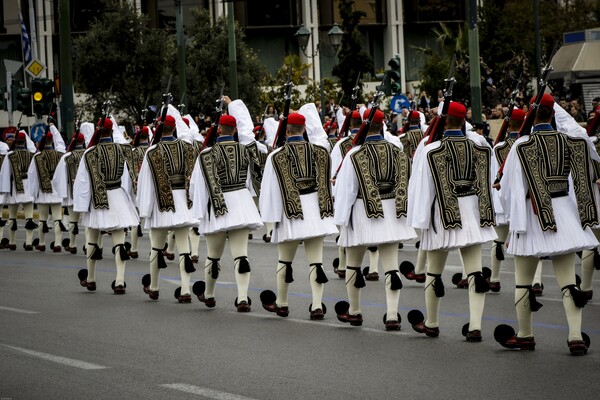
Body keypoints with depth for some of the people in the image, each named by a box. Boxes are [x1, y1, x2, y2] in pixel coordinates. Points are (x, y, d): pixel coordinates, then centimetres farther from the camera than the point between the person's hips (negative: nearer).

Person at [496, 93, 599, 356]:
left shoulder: (522, 145, -9)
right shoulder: (570, 141, 1)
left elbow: (509, 188, -5)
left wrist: (514, 221, 8)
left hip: (533, 216, -3)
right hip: (565, 214, 3)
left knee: (523, 281, 12)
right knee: (567, 280, 5)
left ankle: (525, 336, 21)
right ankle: (576, 337, -5)